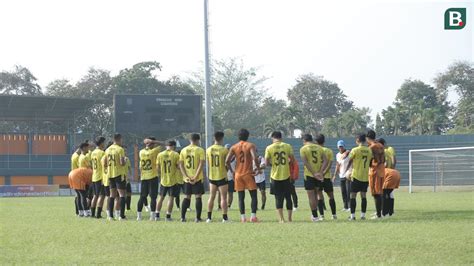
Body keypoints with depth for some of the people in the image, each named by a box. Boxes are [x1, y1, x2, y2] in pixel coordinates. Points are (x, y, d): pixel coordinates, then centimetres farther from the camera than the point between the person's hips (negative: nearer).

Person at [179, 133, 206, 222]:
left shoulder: (183, 150, 6)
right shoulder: (200, 150, -5)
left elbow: (180, 165, 1)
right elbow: (201, 164, -14)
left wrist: (186, 177, -4)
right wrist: (196, 177, -15)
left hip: (187, 179, 4)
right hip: (198, 178, -4)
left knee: (187, 197, 13)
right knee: (198, 197, 1)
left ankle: (183, 217, 9)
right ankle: (198, 218, -3)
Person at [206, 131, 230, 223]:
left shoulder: (208, 150, 2)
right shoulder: (224, 150, -12)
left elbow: (208, 164, 9)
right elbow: (227, 164, -5)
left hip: (212, 177, 4)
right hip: (222, 176, -4)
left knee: (211, 197, 11)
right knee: (223, 197, 1)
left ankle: (209, 217, 11)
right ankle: (224, 217, -1)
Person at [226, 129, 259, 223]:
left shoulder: (234, 147, 4)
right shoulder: (250, 145, -4)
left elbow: (227, 161, -4)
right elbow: (254, 158, -20)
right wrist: (257, 167, -4)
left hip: (238, 174, 3)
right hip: (248, 174, -3)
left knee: (241, 197, 7)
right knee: (253, 196, 4)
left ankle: (243, 217, 1)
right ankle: (253, 216, -7)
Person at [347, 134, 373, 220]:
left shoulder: (355, 150, -10)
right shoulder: (369, 151, 3)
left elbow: (349, 162, -1)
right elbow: (370, 163, 11)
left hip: (356, 176, -4)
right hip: (366, 176, 4)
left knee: (353, 196, 1)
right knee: (363, 196, 9)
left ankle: (352, 215, -2)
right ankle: (363, 215, 8)